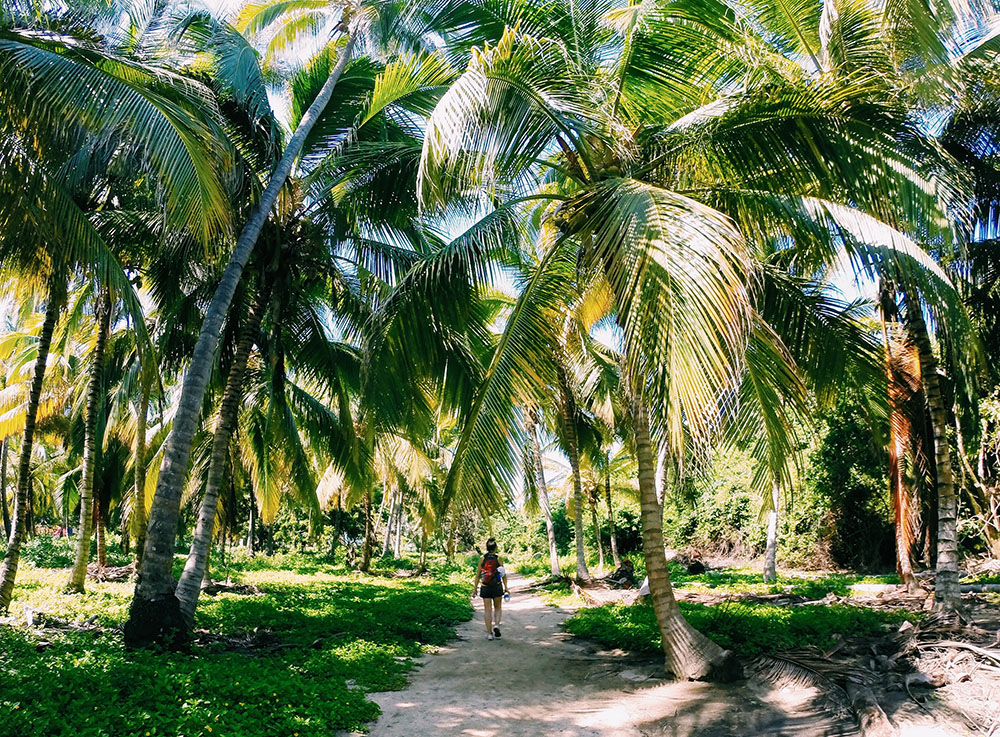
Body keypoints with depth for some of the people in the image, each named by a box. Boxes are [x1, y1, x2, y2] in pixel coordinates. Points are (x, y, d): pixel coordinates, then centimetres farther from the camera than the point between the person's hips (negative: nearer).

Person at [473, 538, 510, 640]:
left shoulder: (482, 559, -2)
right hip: (497, 587, -1)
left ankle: (489, 633, 7)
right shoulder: (498, 559, -6)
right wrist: (506, 587, 2)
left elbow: (478, 575, 0)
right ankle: (496, 625, -4)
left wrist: (475, 587, 8)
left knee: (488, 610, 7)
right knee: (498, 608, 18)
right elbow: (504, 575, -5)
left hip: (485, 588, 1)